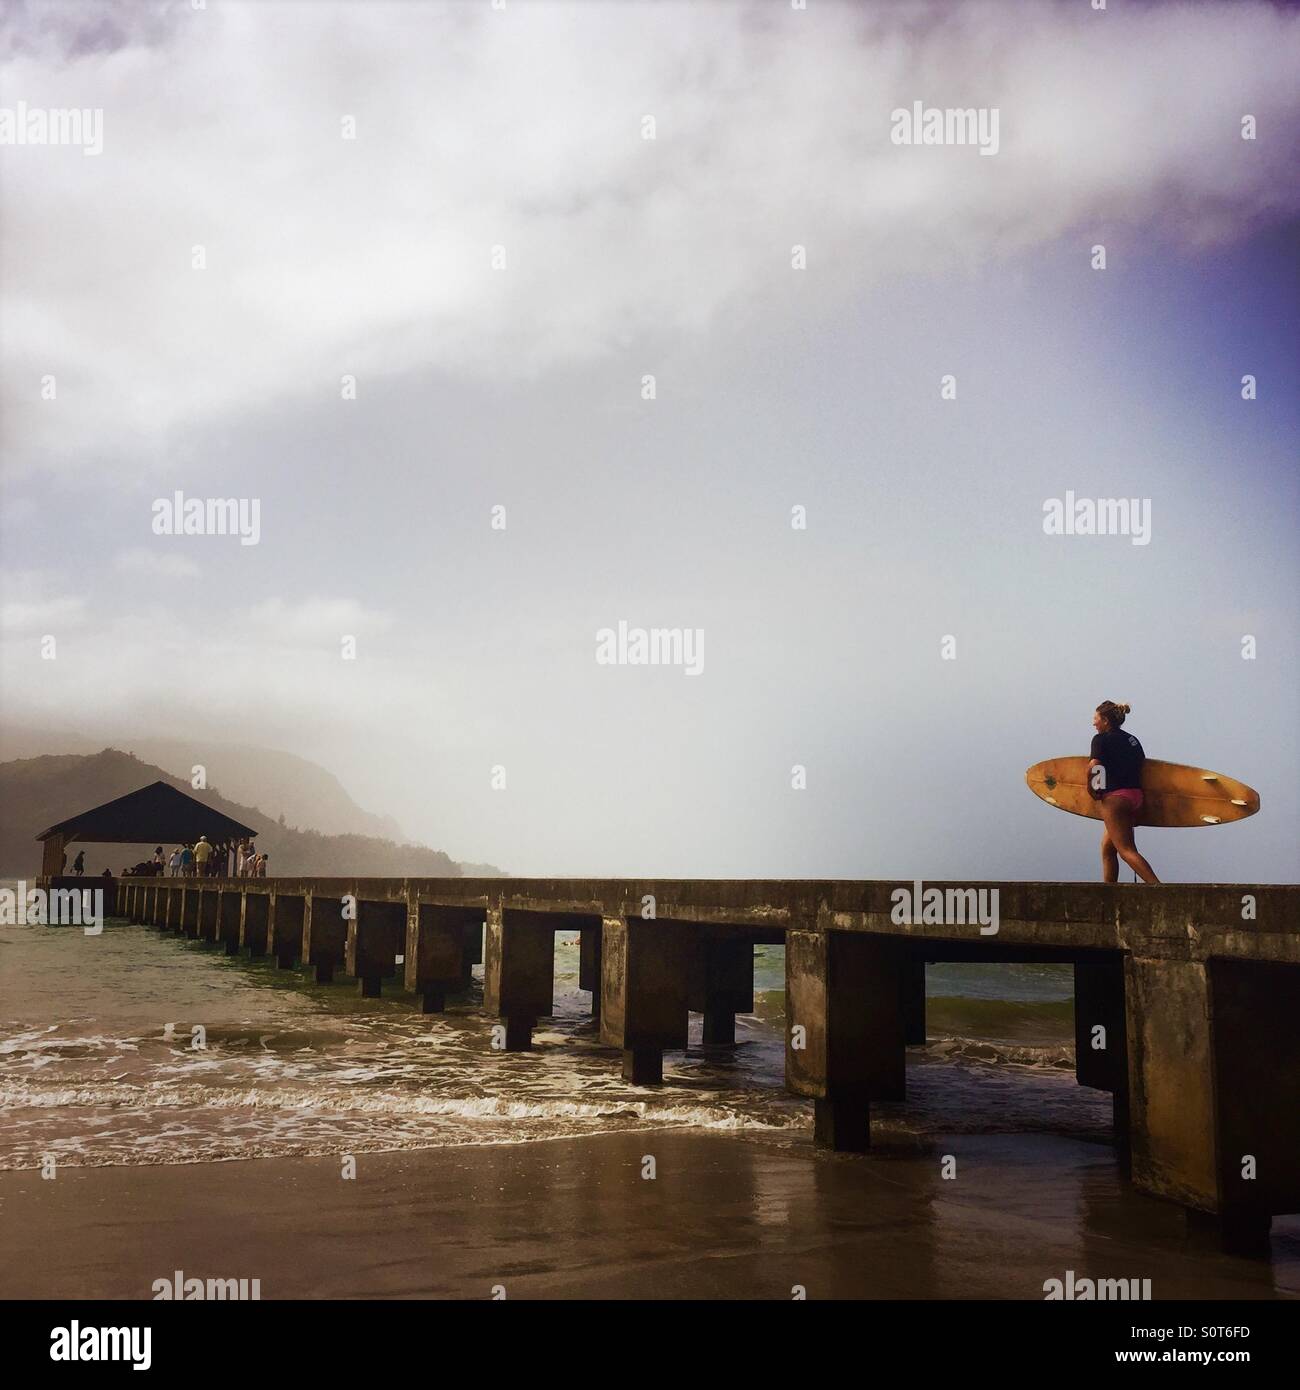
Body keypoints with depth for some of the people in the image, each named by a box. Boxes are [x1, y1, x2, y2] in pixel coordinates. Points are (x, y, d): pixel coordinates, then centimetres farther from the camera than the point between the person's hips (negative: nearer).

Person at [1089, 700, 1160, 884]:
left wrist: (1091, 787, -5)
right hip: (1136, 795, 8)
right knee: (1107, 847, 16)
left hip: (1114, 797, -8)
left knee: (1126, 850, -8)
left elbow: (1093, 766, -20)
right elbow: (1142, 765, 16)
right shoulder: (1132, 740, 17)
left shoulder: (1101, 739, -4)